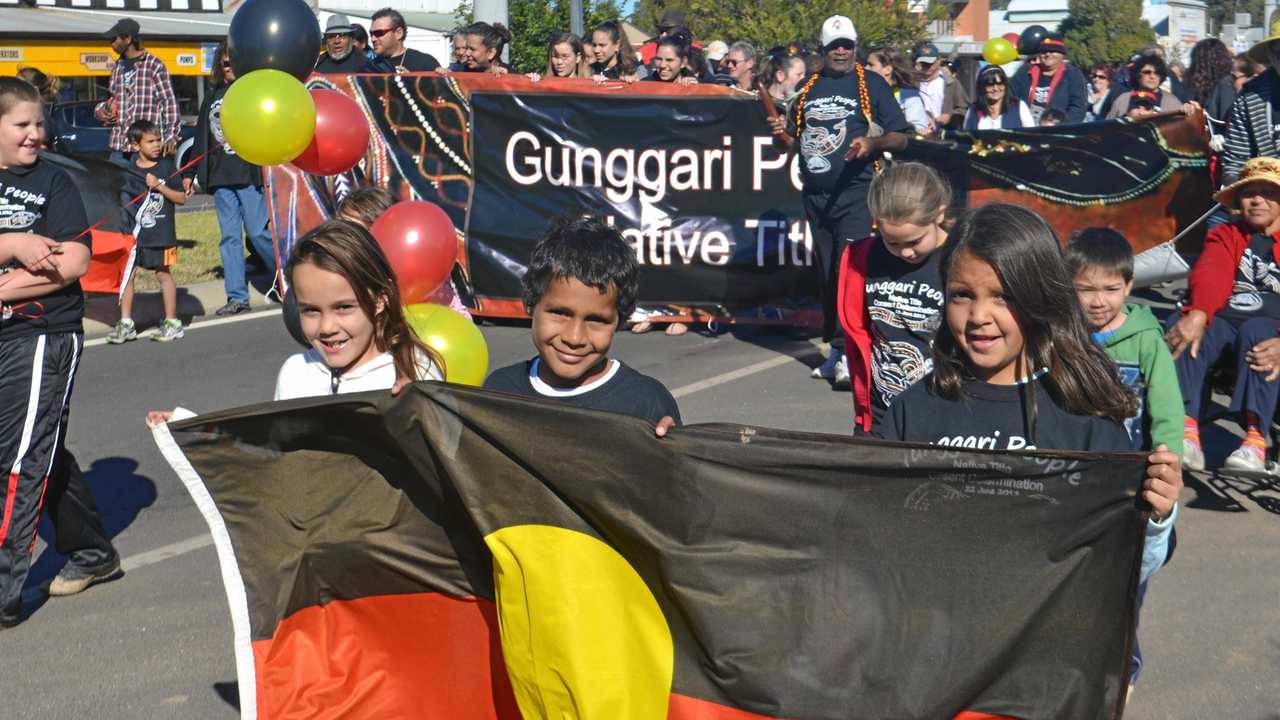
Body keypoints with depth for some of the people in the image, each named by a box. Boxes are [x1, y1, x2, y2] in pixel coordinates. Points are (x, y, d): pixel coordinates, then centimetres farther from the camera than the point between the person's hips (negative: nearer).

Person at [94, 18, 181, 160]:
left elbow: (169, 101, -6)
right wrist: (100, 109, 6)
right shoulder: (118, 67, 15)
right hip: (119, 144, 7)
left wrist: (171, 136, -14)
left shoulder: (154, 65, -4)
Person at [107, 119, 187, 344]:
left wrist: (159, 186, -16)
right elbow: (125, 198, 18)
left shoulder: (166, 166, -3)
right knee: (126, 274, 2)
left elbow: (182, 198, -5)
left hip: (160, 234, -3)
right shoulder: (129, 170, 5)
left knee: (163, 274, 4)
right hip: (133, 232, 3)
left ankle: (172, 322, 14)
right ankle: (126, 323, 10)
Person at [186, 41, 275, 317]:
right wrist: (191, 174, 18)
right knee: (230, 237, 4)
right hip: (220, 177, 5)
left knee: (258, 232, -6)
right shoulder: (212, 96, 16)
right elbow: (201, 136, 20)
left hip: (249, 173, -5)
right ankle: (237, 297, 7)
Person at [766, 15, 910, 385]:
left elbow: (900, 136, 1)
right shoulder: (808, 88, 15)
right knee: (826, 274, 10)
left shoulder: (872, 85, 3)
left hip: (854, 192, -5)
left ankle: (851, 354, -15)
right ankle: (835, 349, 19)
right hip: (815, 194, 5)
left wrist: (872, 142, -19)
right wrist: (783, 133, 0)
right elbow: (796, 137, 23)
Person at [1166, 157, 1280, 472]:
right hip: (1223, 317, 3)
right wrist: (1197, 314, -27)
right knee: (1181, 324, -28)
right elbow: (1210, 276, -3)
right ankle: (1187, 431, -41)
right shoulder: (1225, 236, 21)